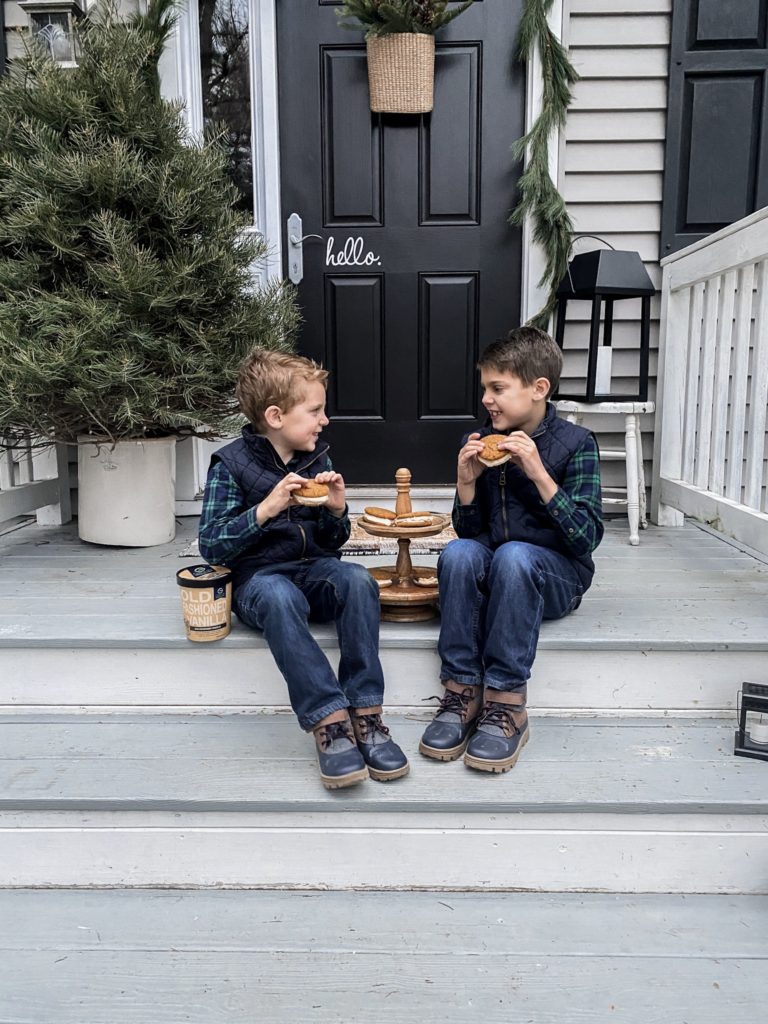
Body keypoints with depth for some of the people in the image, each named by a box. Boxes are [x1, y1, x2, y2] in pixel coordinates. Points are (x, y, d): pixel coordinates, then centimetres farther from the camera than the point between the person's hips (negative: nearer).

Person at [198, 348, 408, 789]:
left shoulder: (318, 458, 9)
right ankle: (330, 722, -35)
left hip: (312, 567, 4)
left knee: (358, 580, -29)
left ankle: (365, 714, -28)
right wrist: (266, 509, -24)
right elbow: (211, 545, -12)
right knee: (279, 597, -38)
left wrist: (337, 511, -7)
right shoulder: (231, 464, -5)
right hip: (257, 575, -4)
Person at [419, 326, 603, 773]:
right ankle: (462, 692, -23)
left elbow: (587, 538, -14)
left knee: (513, 555, -34)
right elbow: (470, 531, 8)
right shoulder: (480, 444, 5)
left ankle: (506, 705, -27)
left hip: (556, 576, -3)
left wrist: (539, 474, -22)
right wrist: (466, 483, -11)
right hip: (492, 574, 4)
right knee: (458, 553, -28)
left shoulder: (575, 444, -6)